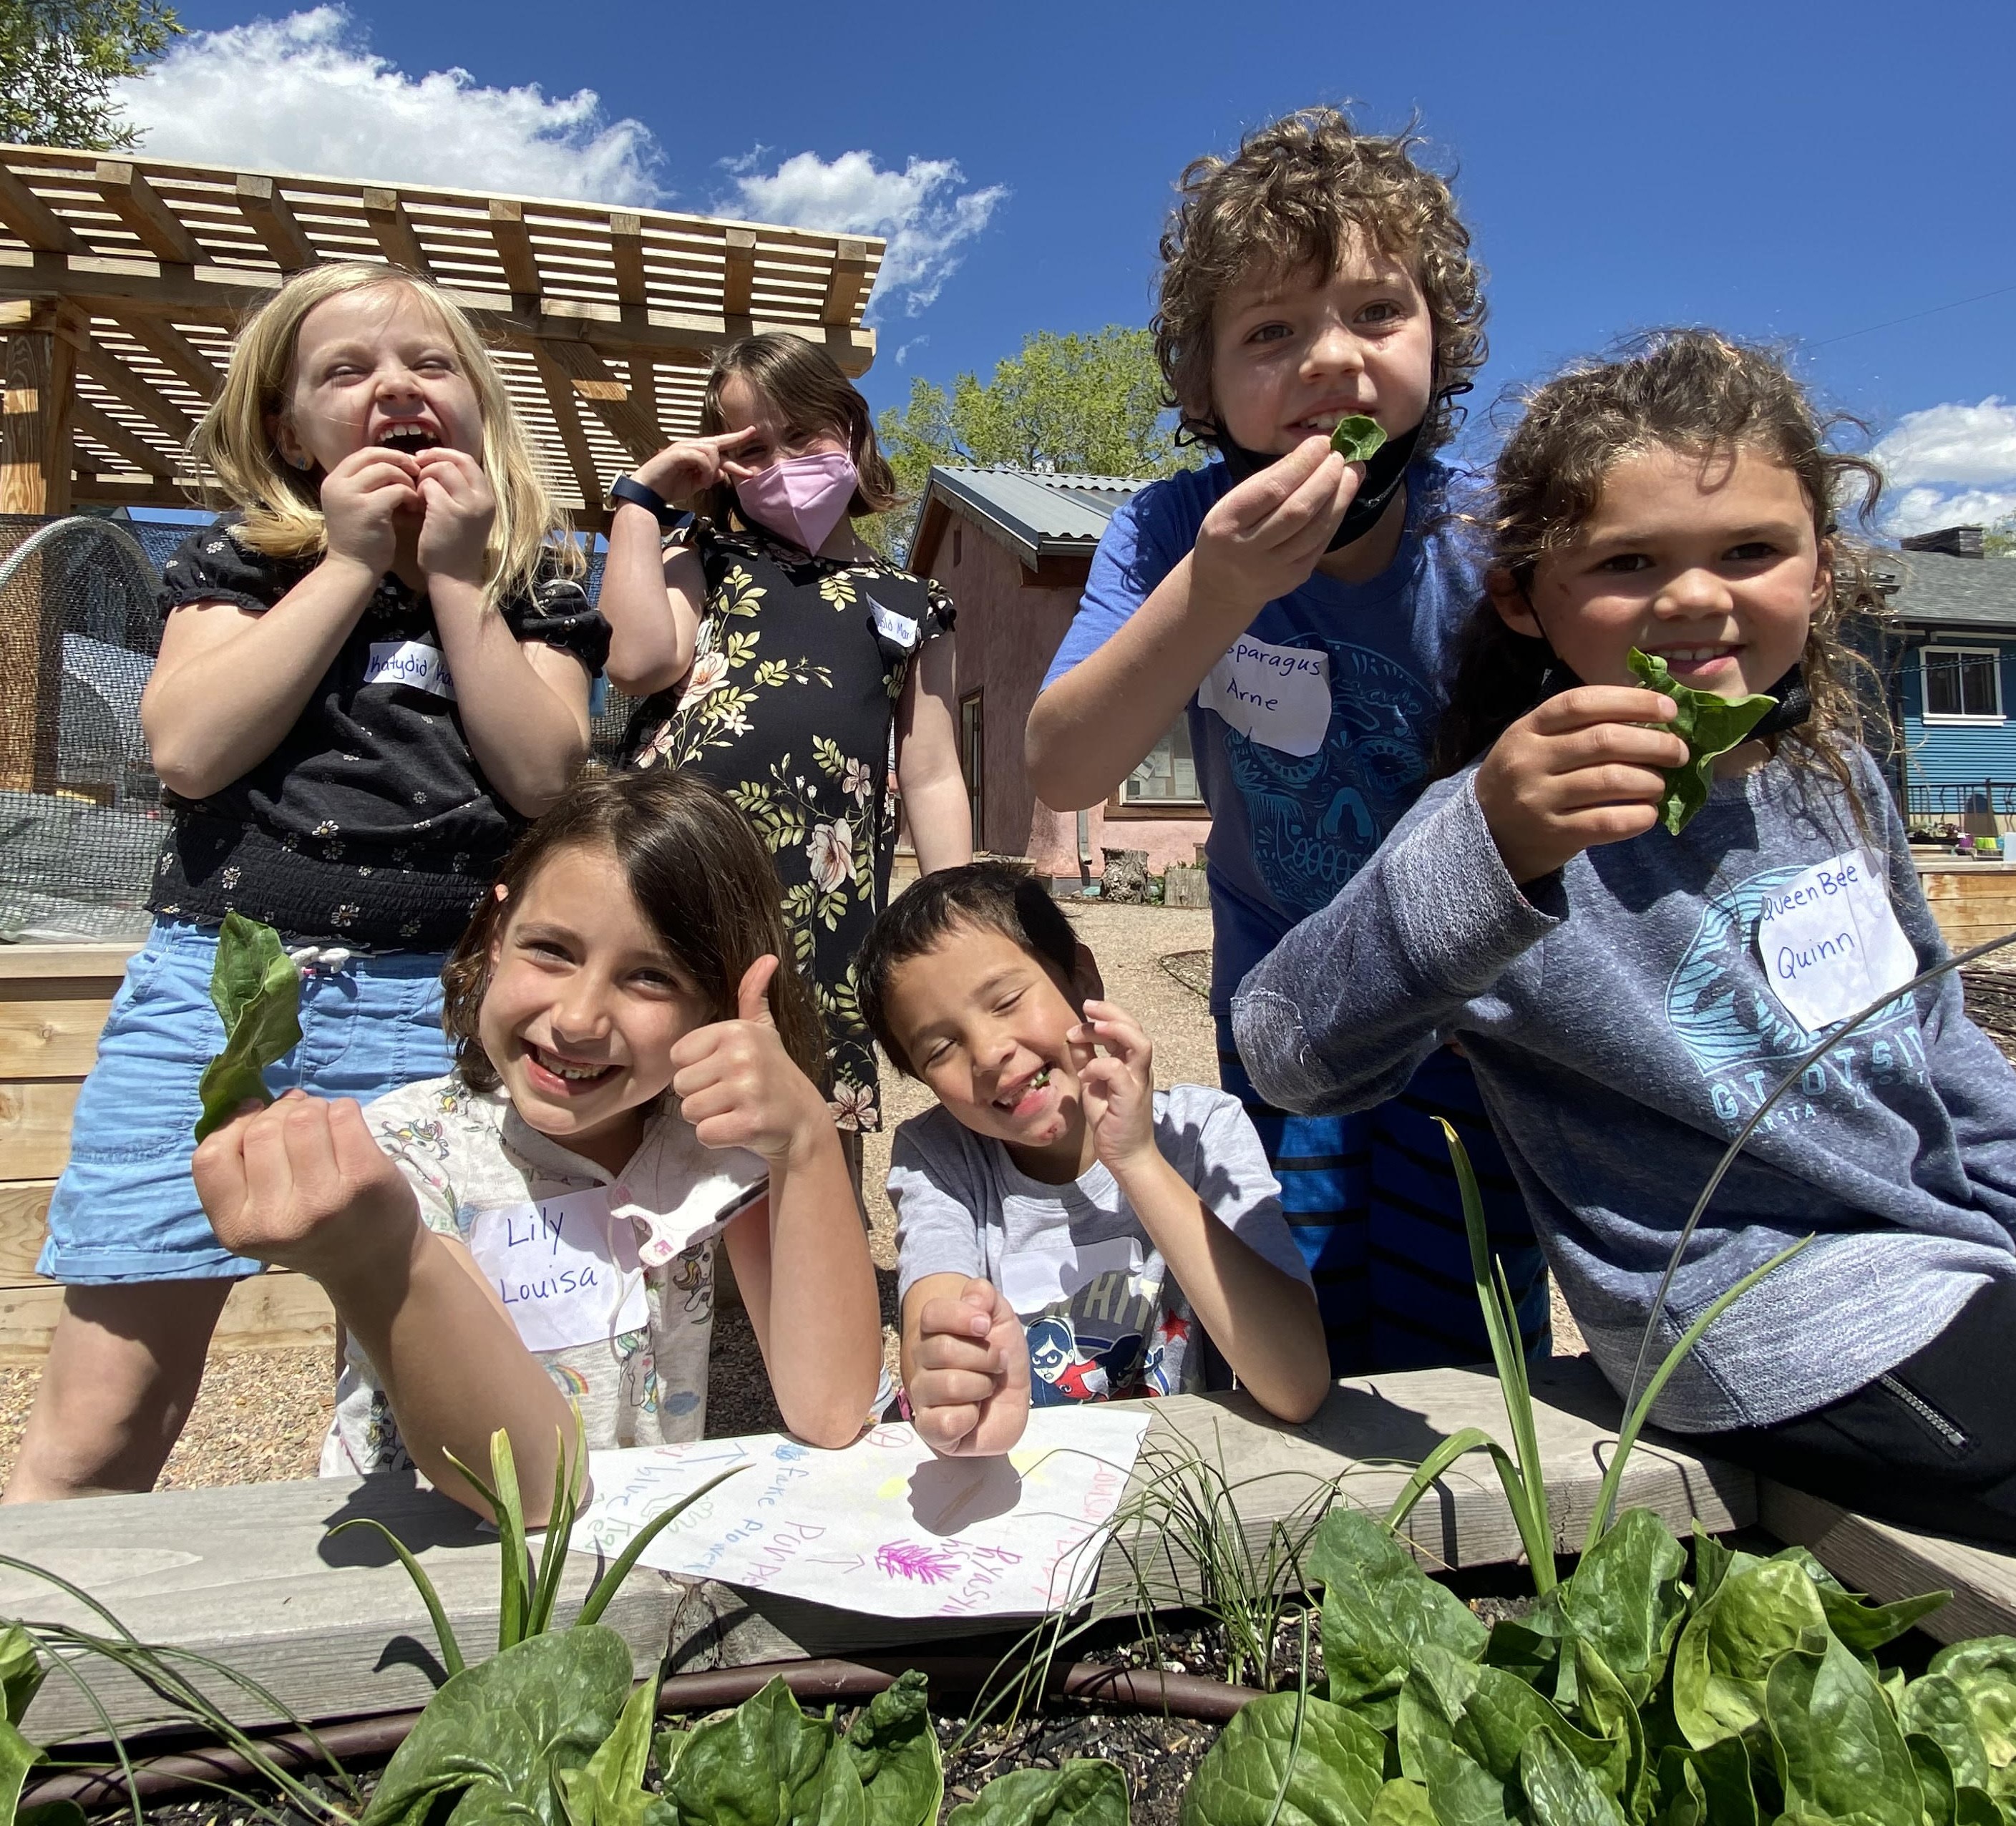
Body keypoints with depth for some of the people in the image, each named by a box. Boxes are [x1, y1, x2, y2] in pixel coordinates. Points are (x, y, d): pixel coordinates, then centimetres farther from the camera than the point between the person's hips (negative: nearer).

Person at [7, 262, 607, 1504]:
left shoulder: (535, 581, 12)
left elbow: (545, 776, -3)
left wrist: (456, 575, -2)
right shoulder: (244, 561, 13)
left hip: (438, 1011, 0)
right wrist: (350, 562, -2)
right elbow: (191, 746, -5)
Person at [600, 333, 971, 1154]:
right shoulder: (705, 554, 19)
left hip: (823, 892, 0)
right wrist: (640, 496, 6)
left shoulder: (911, 604, 19)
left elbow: (931, 778, 15)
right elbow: (638, 661, -2)